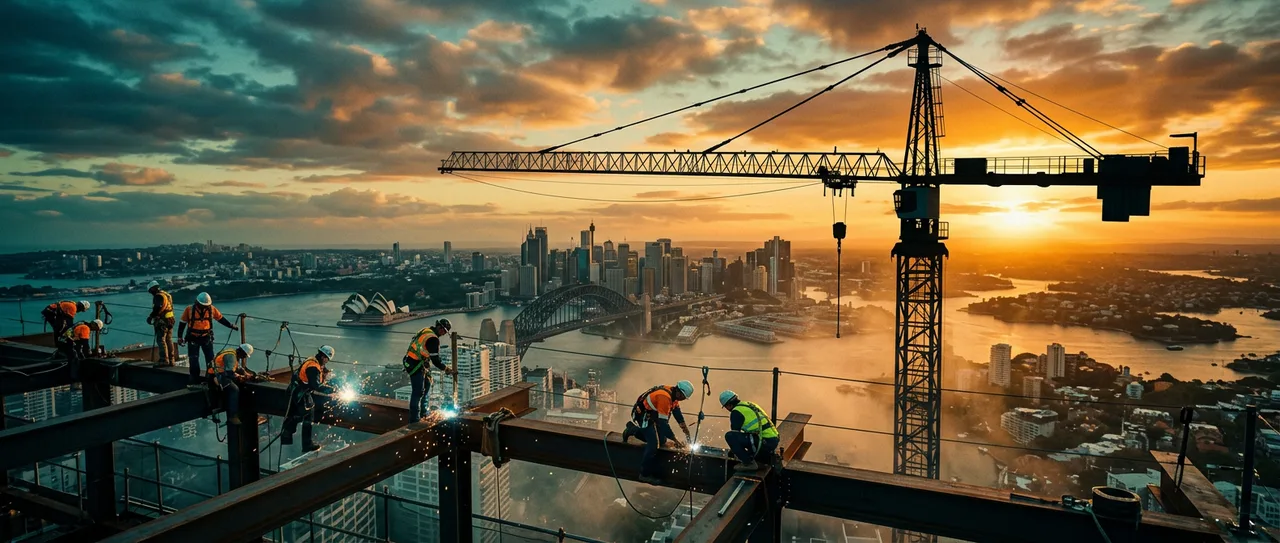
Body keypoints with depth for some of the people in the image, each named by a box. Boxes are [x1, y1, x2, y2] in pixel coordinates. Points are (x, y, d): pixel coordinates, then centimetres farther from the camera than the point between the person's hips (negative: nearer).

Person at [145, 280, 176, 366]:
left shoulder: (158, 296, -12)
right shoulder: (167, 295, 16)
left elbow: (157, 309, -22)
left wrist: (150, 317, -15)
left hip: (161, 321, -9)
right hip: (170, 320, 9)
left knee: (161, 340, -4)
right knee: (169, 340, 14)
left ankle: (164, 359, -6)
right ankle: (171, 359, 17)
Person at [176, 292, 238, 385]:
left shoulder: (211, 309, -4)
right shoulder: (189, 309, -10)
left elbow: (221, 319, 9)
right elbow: (182, 323, -1)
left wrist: (231, 326, 7)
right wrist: (180, 337, -3)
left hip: (207, 338, 2)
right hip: (193, 339, -2)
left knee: (211, 359, 4)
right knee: (193, 360, 3)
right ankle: (195, 380, 12)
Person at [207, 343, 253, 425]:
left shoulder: (235, 355, 13)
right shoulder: (231, 356, -19)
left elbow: (239, 367, 24)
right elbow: (230, 372, -28)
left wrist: (246, 374, 9)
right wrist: (240, 376, -11)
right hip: (216, 377, -11)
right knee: (234, 389, -24)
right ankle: (232, 417, -25)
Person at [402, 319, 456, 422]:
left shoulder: (426, 330, 8)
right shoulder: (433, 339, -21)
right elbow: (435, 359, -19)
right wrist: (445, 369, -7)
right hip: (415, 365, -10)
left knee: (427, 384, 21)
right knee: (418, 391, -7)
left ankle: (423, 412, 31)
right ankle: (414, 419, -2)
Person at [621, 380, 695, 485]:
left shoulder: (673, 393, -3)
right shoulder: (665, 397, -31)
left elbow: (676, 410, 9)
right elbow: (663, 422, -29)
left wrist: (684, 426, -1)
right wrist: (675, 440, -23)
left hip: (651, 415, 9)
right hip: (643, 415, -9)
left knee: (662, 440, 10)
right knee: (654, 442, -18)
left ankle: (632, 430, 21)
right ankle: (646, 474, -9)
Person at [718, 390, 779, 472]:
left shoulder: (736, 412, -7)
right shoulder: (748, 405, 20)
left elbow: (735, 432, 0)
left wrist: (733, 449, 20)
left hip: (765, 442, -9)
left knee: (729, 436, -10)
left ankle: (748, 463, -5)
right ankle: (768, 458, 19)